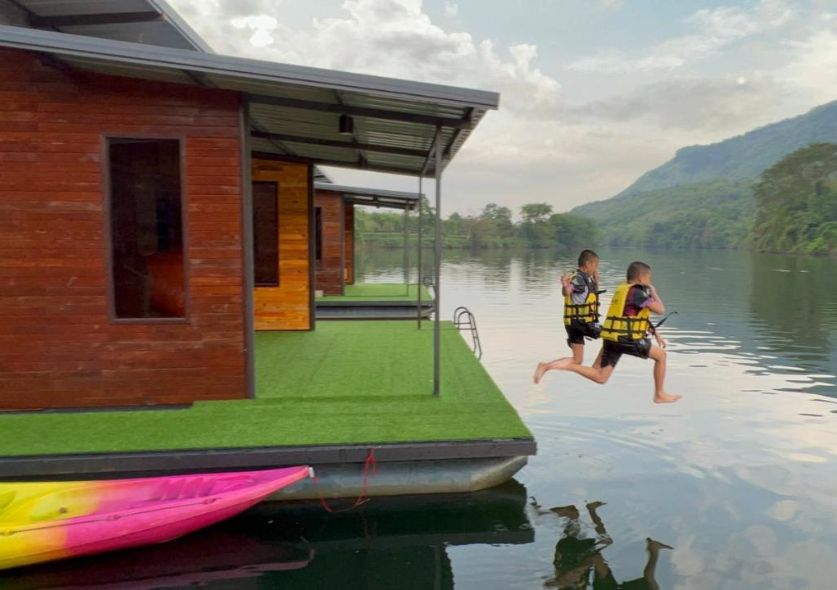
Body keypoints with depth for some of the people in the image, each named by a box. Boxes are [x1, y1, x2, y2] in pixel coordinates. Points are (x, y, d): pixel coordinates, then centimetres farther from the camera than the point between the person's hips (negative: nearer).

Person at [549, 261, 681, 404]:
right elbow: (660, 310, -12)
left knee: (600, 378, 6)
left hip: (611, 339, 8)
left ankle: (568, 365, -14)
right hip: (627, 340, -8)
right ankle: (660, 395, 20)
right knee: (661, 355, 14)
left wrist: (656, 334, 27)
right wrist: (653, 292, 5)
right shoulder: (637, 292, -9)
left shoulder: (622, 289, 19)